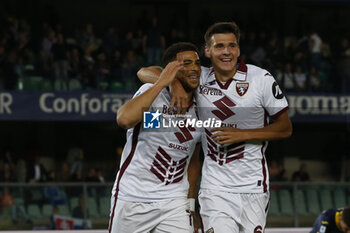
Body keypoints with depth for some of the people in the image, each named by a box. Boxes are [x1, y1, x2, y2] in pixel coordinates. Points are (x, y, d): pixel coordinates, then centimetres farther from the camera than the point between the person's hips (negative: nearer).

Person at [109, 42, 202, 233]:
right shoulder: (151, 92, -9)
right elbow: (124, 119, -31)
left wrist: (190, 201, 16)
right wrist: (161, 83, -26)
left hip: (175, 201, 4)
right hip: (133, 196, -4)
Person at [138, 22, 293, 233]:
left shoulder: (261, 79, -4)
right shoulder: (199, 79, 1)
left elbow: (285, 128, 0)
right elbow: (145, 73, 3)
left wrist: (242, 134, -12)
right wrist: (174, 82, -17)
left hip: (253, 187, 0)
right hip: (215, 189, 1)